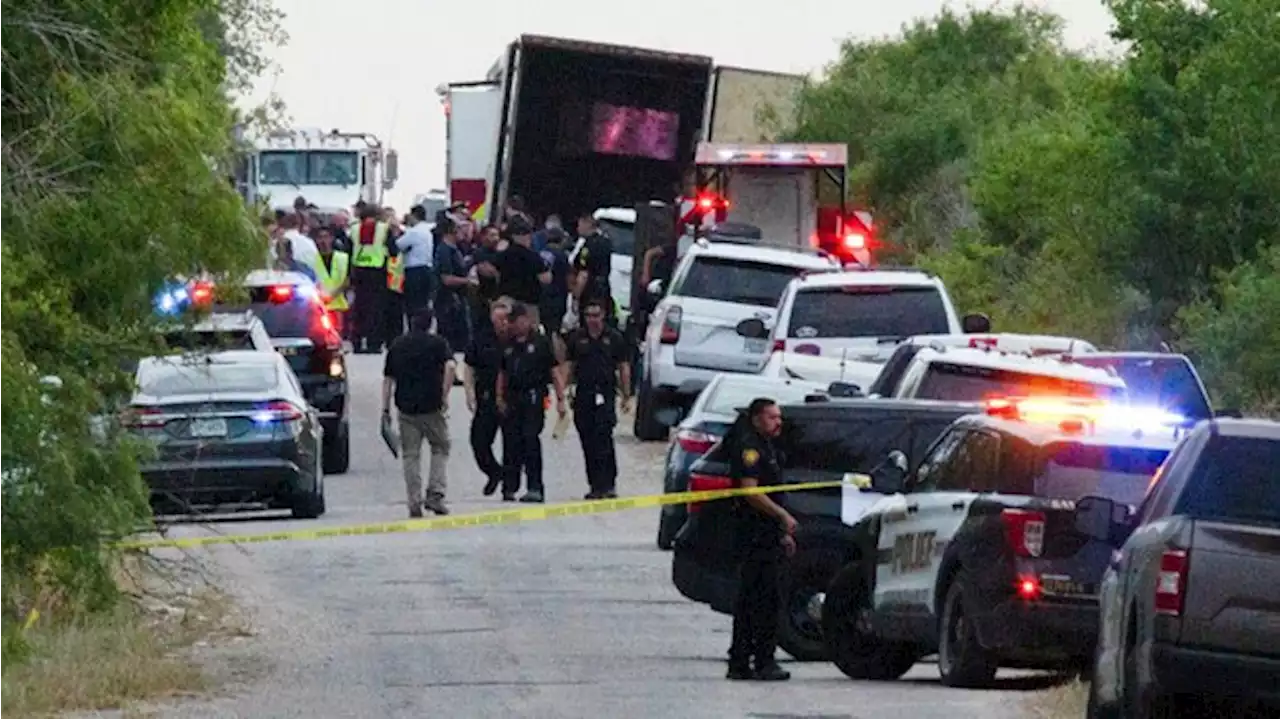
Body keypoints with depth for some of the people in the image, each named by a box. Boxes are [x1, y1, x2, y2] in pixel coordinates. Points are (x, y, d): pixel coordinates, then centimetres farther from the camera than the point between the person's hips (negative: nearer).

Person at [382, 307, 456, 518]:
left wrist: (386, 408, 13)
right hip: (432, 406, -2)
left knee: (410, 455, 6)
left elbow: (388, 379, 10)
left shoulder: (397, 346, 11)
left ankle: (414, 503, 2)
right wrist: (445, 395, -9)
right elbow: (450, 366, -17)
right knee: (440, 448, 13)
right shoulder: (437, 343, 1)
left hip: (406, 406, 2)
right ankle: (435, 494, 0)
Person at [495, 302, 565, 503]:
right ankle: (509, 486, 12)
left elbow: (555, 371, 1)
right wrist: (500, 398, 10)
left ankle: (535, 488, -9)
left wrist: (560, 399, -4)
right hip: (512, 399, 5)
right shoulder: (509, 346, 16)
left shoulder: (541, 343, 1)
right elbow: (503, 374, 21)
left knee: (530, 440, -11)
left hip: (533, 397, -5)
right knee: (511, 442, 5)